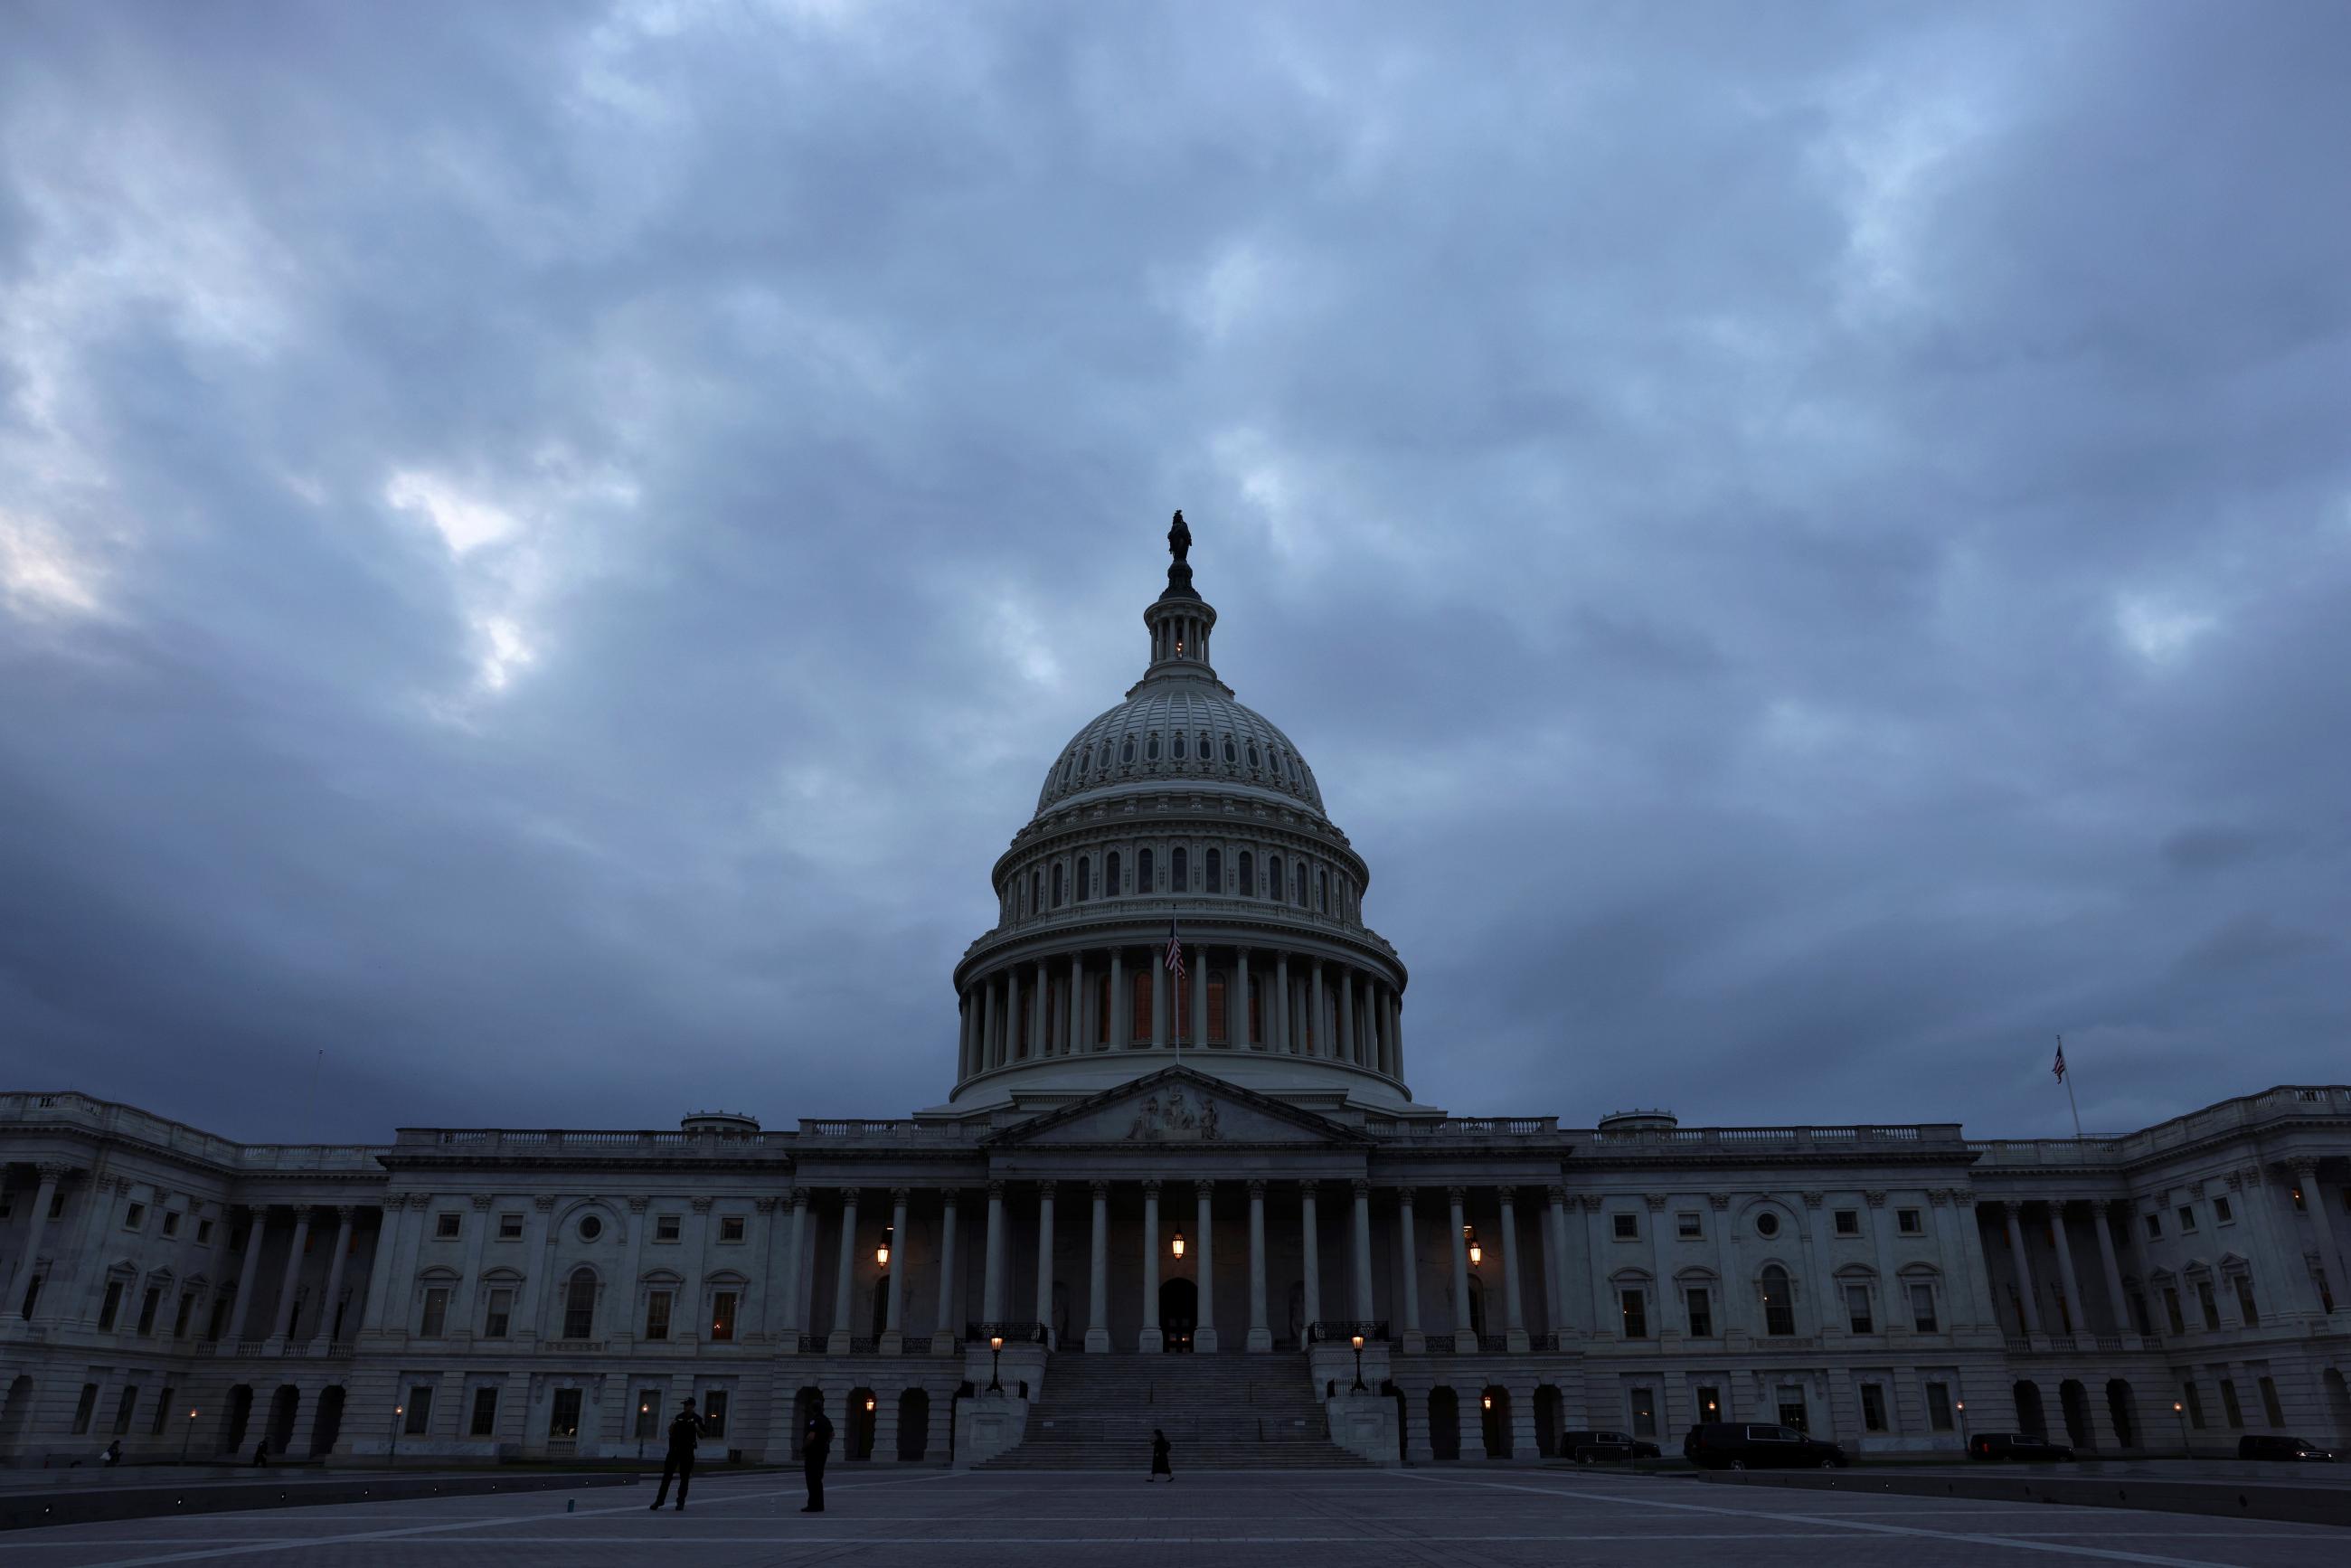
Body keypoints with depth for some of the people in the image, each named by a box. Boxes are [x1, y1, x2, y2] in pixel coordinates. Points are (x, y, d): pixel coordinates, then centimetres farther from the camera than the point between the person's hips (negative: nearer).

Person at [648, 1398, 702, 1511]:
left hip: (687, 1451, -3)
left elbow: (701, 1437, -1)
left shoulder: (697, 1419, -1)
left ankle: (681, 1501, 11)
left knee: (684, 1477, 2)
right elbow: (671, 1434, 15)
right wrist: (672, 1426, -6)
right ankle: (660, 1499, 6)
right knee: (667, 1475, 0)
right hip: (674, 1449, 3)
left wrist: (698, 1429, -21)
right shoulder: (679, 1417, 10)